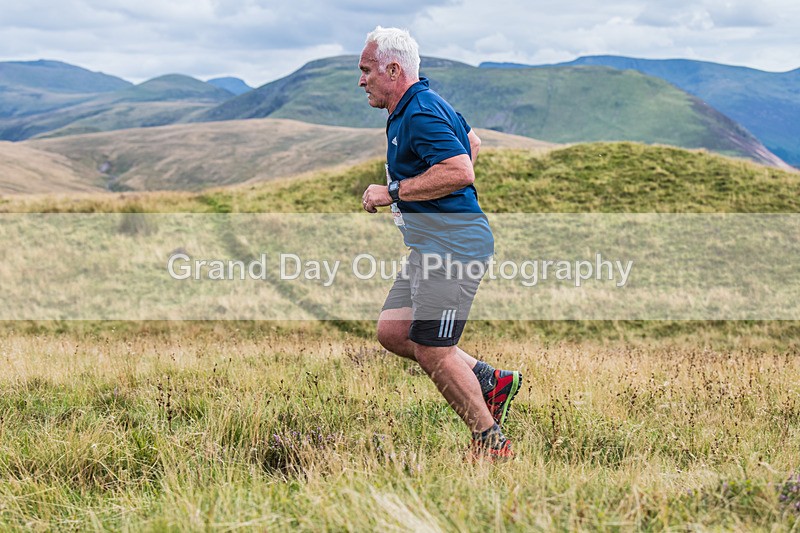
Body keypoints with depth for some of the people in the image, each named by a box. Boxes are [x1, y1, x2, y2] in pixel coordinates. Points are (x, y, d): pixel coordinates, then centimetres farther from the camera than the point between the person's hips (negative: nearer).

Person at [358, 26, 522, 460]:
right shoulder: (410, 110, 17)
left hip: (452, 244, -11)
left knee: (433, 352, -8)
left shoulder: (422, 113, -17)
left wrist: (393, 191, -20)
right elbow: (472, 142, 32)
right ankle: (489, 380, 16)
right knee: (391, 331, 11)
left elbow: (460, 171, -29)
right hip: (430, 246, 11)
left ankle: (491, 442, 4)